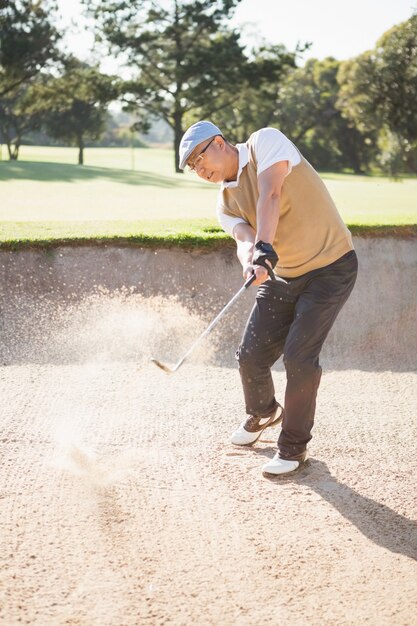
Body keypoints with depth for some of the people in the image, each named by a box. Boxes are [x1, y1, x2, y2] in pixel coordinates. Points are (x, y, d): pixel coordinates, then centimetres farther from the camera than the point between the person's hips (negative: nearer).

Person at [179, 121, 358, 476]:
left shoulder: (266, 142, -11)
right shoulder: (226, 204, 4)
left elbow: (270, 196, -27)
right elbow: (244, 238, -15)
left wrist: (264, 249, -41)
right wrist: (250, 260, -39)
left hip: (331, 269, -6)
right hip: (282, 276, 7)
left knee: (299, 356, -14)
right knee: (251, 356, 3)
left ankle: (294, 446, 6)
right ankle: (264, 413, 36)